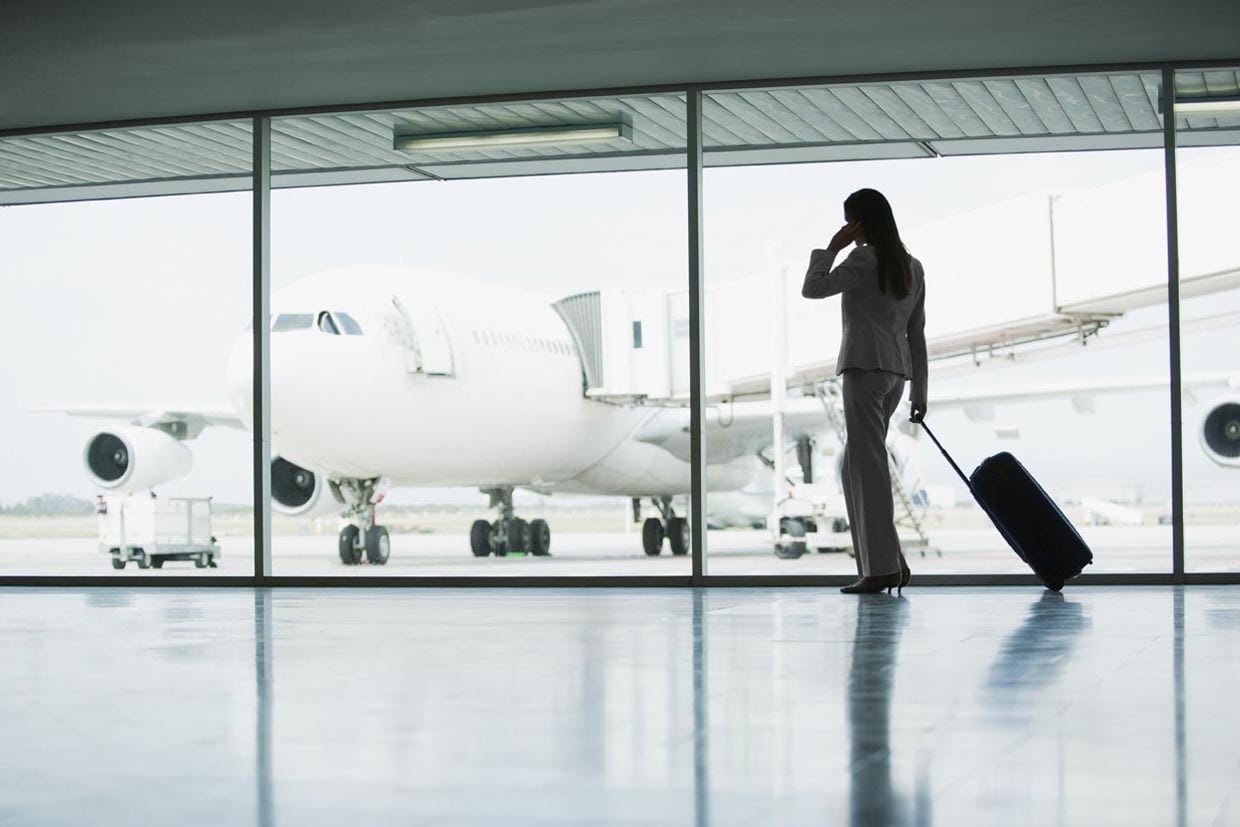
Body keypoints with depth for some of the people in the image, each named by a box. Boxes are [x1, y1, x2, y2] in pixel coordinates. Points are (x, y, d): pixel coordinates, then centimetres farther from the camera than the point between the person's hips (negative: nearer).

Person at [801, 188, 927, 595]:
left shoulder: (864, 259, -5)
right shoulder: (912, 267, 19)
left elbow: (812, 288, -9)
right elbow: (916, 334, 20)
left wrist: (830, 248, 1)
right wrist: (919, 391, 21)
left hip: (865, 366, -8)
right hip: (896, 370, 8)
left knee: (867, 464, -9)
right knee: (855, 464, 12)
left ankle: (883, 566, -14)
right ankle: (888, 562, 7)